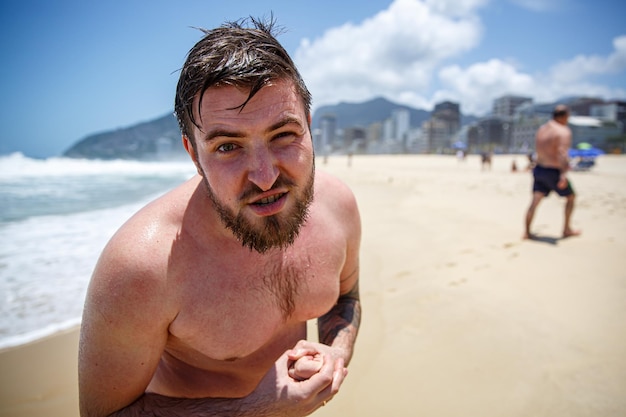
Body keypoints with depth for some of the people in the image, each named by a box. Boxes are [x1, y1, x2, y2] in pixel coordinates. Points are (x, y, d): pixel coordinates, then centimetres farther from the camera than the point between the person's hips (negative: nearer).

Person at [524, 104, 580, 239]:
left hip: (539, 169, 6)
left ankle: (527, 232, -5)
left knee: (535, 201, 1)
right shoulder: (564, 131, -12)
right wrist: (563, 174, -33)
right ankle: (566, 229, 21)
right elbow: (563, 153, -26)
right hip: (553, 171, -6)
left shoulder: (541, 128, 11)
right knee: (570, 197, 15)